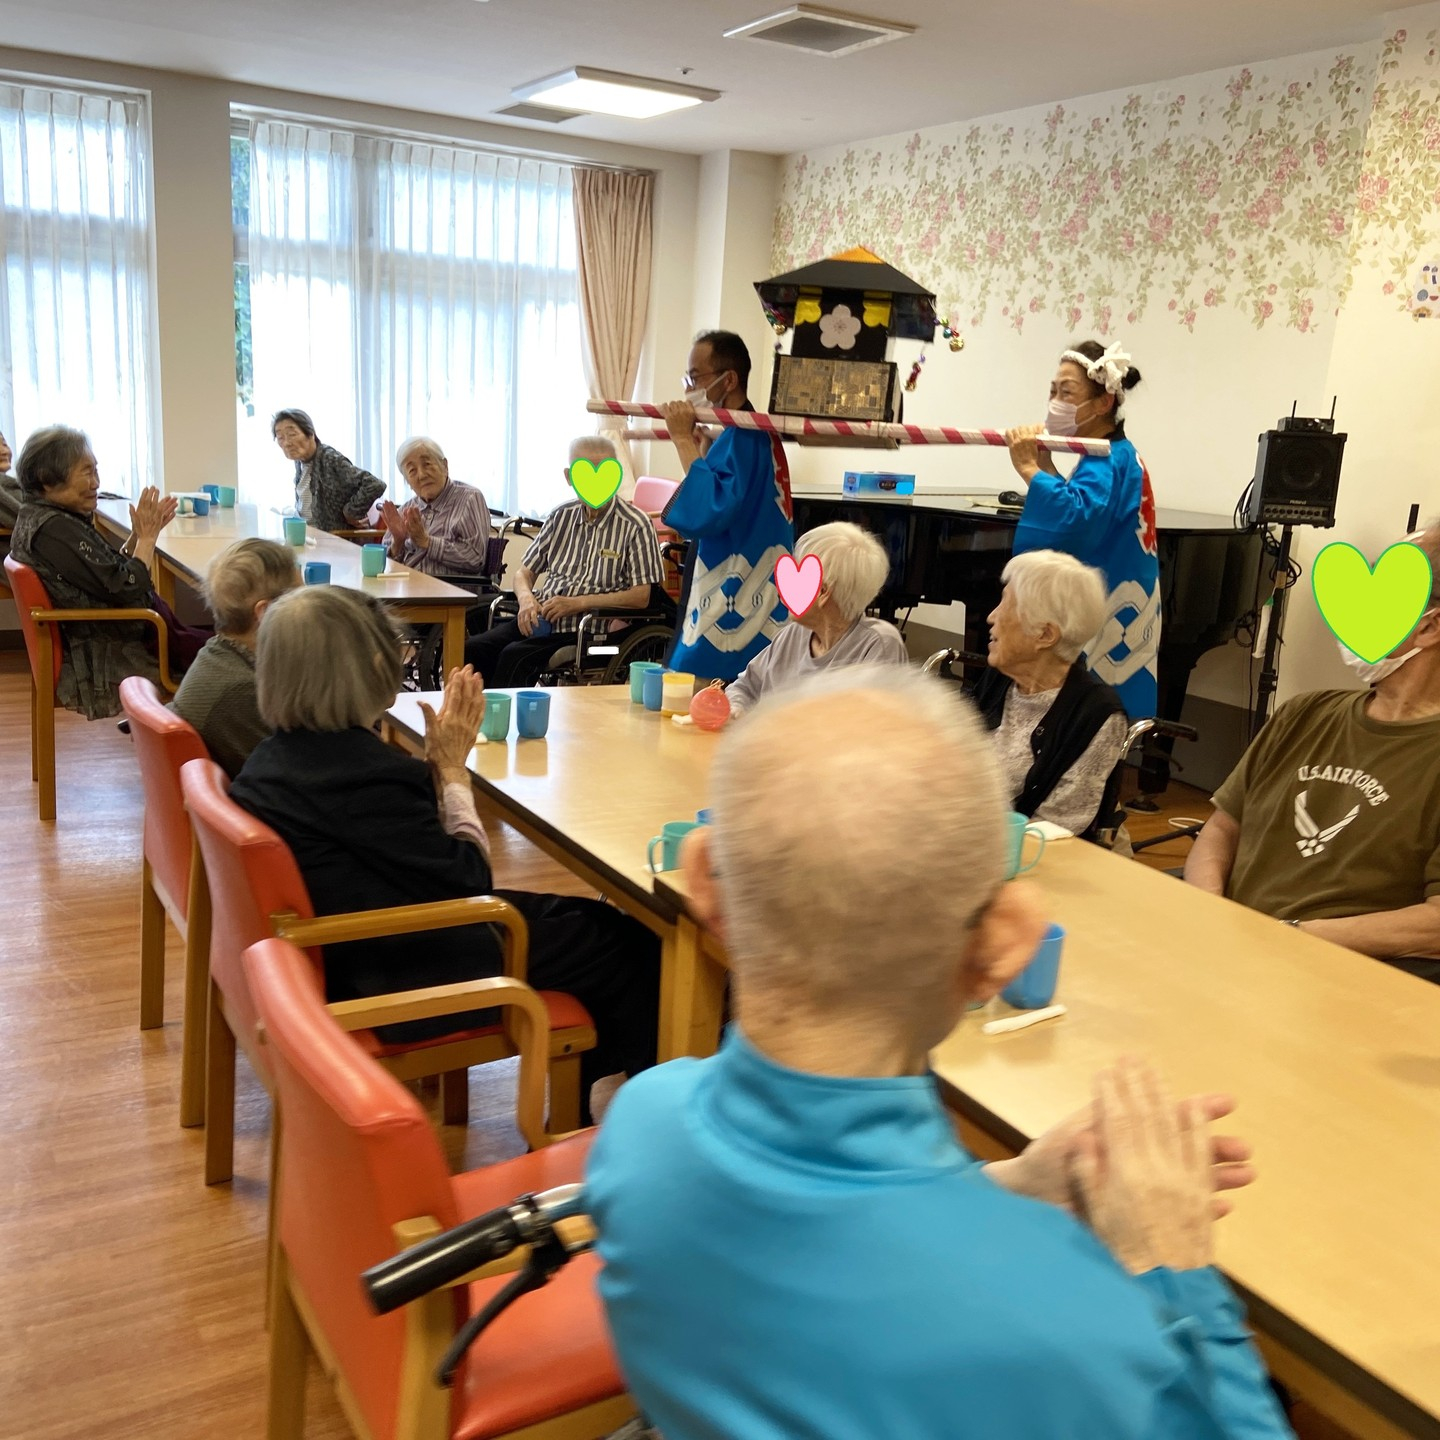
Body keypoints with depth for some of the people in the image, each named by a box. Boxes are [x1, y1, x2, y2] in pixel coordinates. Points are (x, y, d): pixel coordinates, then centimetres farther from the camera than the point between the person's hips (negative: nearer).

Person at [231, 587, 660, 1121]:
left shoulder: (278, 753, 0)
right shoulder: (367, 777, -30)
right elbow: (471, 879, -17)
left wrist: (435, 763, -1)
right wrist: (451, 767, -8)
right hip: (404, 983, -10)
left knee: (592, 918, 18)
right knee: (636, 949, 1)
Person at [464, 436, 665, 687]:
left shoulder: (635, 525, -3)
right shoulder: (562, 516, 15)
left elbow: (641, 597, -8)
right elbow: (525, 572, 21)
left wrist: (578, 603, -14)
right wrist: (526, 599, -4)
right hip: (539, 621, 6)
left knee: (516, 656, -30)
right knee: (472, 649, -19)